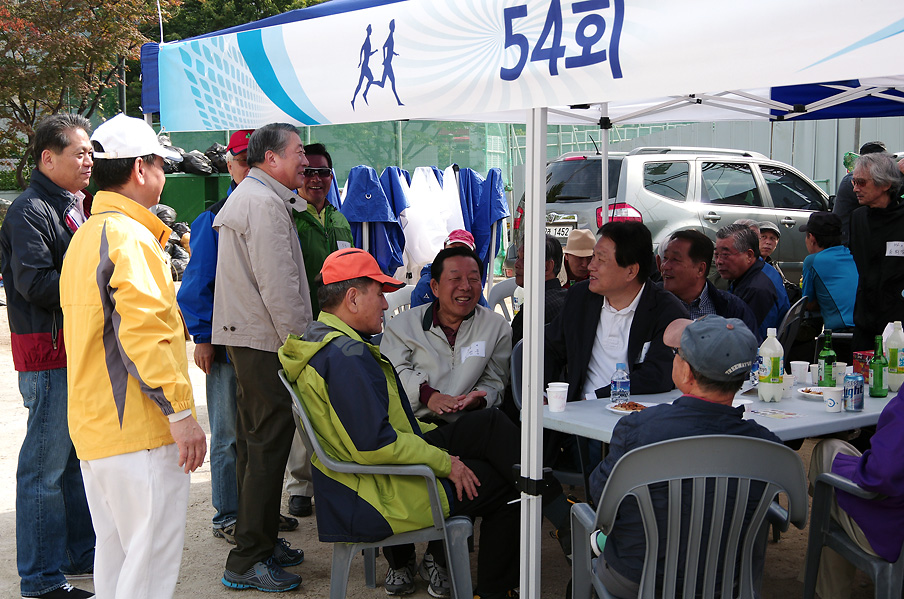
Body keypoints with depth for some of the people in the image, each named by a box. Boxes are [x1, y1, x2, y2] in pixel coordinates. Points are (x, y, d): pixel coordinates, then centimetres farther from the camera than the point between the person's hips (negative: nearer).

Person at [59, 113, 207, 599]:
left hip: (94, 429, 10)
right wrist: (180, 412, -22)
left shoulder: (85, 236, 17)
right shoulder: (130, 237, -15)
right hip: (139, 432, -10)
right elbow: (143, 333, -24)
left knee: (114, 555, 17)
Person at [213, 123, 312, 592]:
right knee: (268, 444, -7)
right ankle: (248, 561, -3)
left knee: (255, 443, 16)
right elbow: (278, 284, -20)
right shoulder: (265, 203, -15)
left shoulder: (247, 196, 20)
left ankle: (259, 542, 27)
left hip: (244, 337, 11)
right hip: (265, 341, -11)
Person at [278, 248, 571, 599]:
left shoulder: (321, 339, 12)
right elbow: (374, 443, -29)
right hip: (375, 500, -10)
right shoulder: (346, 354, -24)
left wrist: (430, 435, 13)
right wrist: (444, 462, -18)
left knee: (488, 423, 10)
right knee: (505, 487, 0)